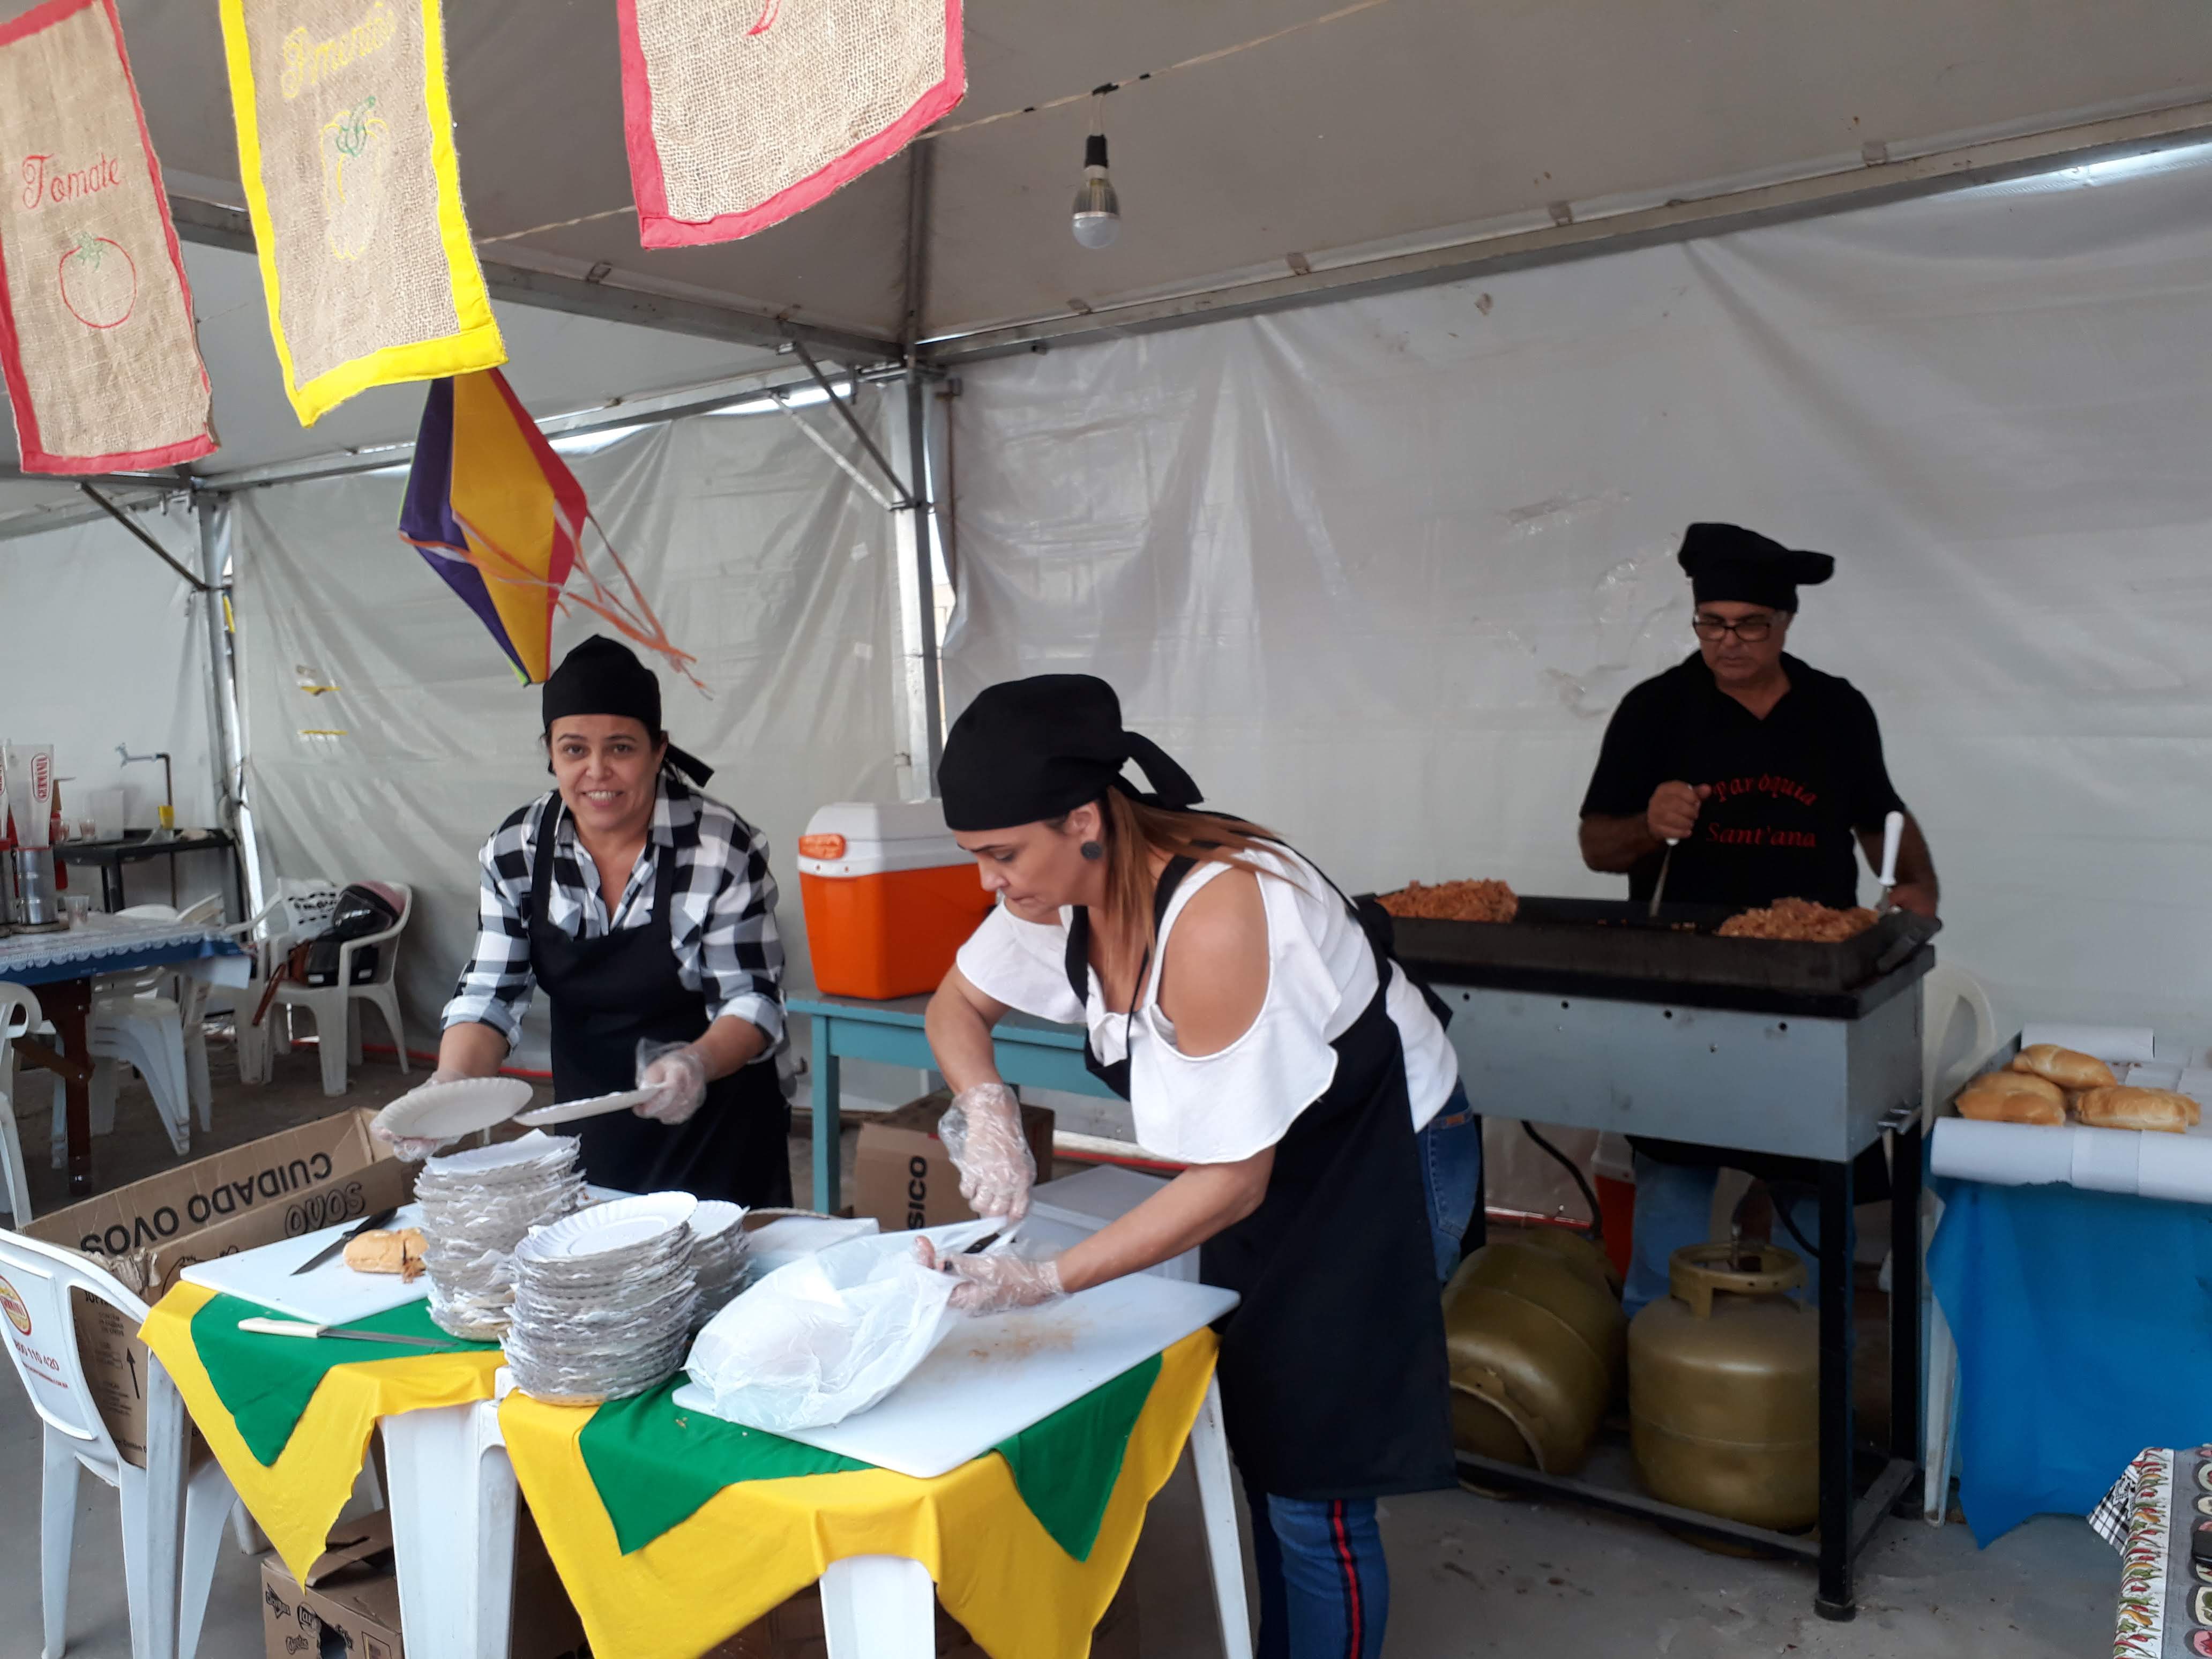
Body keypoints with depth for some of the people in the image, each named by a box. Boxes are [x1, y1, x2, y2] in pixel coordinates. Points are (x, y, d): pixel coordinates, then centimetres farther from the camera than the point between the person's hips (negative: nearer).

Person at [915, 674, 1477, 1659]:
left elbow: (1231, 1181, -29)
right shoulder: (1065, 881, -12)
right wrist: (988, 1109, -14)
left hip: (1384, 1162, -7)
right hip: (1270, 1164, 8)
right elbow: (956, 1006, 6)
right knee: (1259, 1443, 16)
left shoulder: (1211, 920, -36)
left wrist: (1048, 1281, -31)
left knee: (1312, 1490, -2)